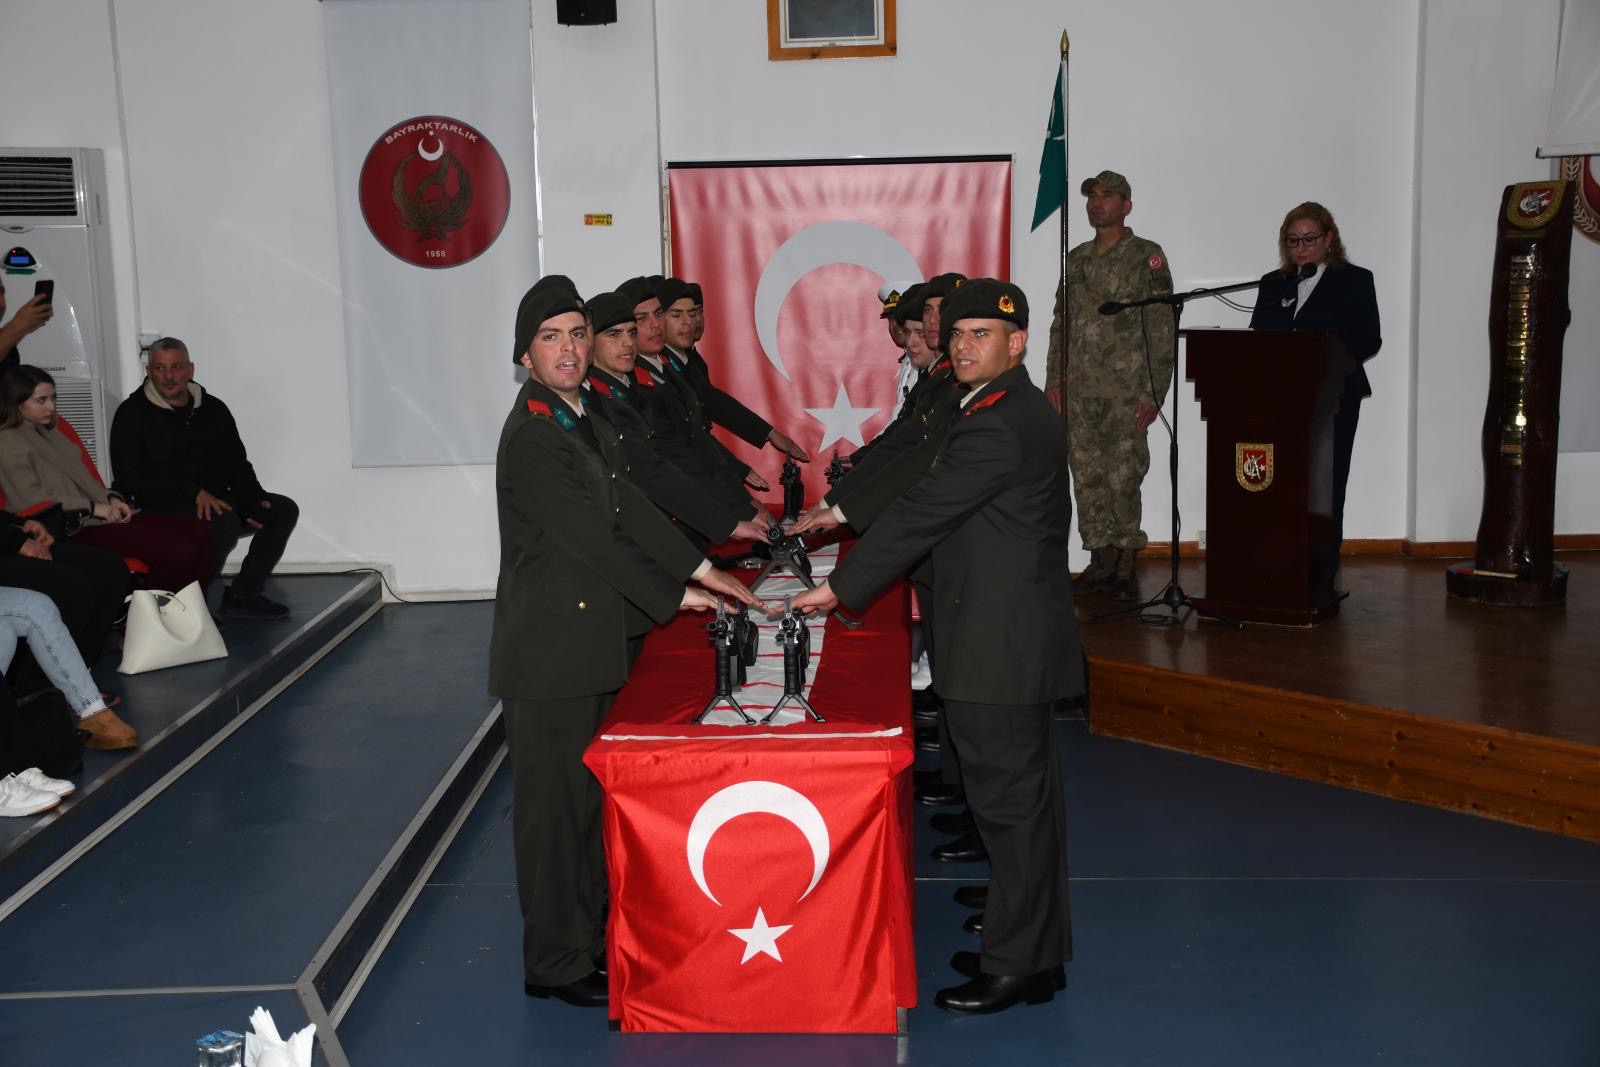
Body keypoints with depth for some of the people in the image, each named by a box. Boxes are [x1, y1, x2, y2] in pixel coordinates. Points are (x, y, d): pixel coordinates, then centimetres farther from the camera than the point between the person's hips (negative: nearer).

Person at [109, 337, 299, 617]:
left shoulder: (213, 409, 14)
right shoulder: (132, 413, -1)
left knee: (284, 509, -10)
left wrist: (254, 500, -6)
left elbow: (237, 465, 15)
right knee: (226, 522, -34)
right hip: (163, 510, -6)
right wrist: (194, 493, -20)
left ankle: (244, 593, -5)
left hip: (217, 500, 6)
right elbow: (130, 477, -11)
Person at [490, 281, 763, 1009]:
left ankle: (595, 930, 32)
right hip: (549, 652, -9)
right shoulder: (532, 438, -19)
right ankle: (555, 963, 14)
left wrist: (698, 570, 3)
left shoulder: (588, 422, 11)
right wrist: (674, 599, -13)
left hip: (593, 643, 9)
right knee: (554, 804, 2)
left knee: (593, 794, 18)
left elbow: (629, 509, 10)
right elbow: (594, 539, -21)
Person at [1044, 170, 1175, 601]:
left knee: (1123, 479, -7)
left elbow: (1162, 331, -6)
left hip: (1125, 394, -6)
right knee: (1087, 479, 6)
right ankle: (1101, 563, 15)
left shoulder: (1147, 257, -2)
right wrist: (1054, 382, 9)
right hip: (1080, 392, 6)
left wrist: (1152, 394, -12)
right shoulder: (1075, 260, 15)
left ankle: (1127, 567, 1)